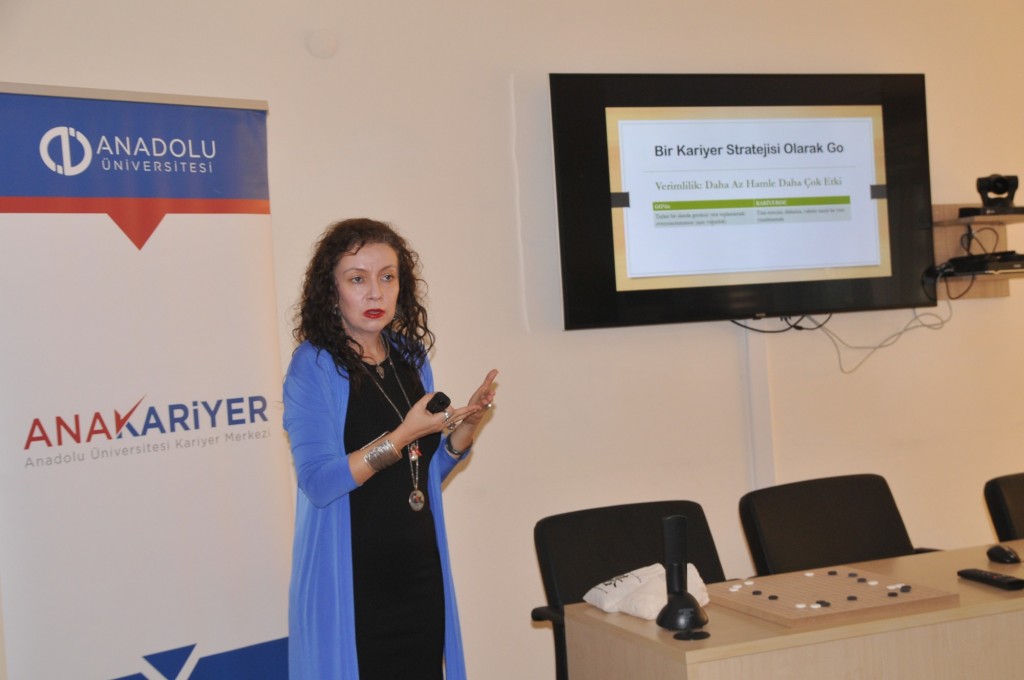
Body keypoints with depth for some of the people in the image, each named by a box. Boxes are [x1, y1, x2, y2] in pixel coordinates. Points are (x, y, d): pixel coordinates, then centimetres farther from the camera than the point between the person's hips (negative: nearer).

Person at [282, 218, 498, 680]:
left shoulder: (411, 357, 7)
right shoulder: (313, 365, -10)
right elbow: (318, 482, -19)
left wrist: (466, 426, -2)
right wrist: (403, 435, -25)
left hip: (421, 572, 6)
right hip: (351, 584, -5)